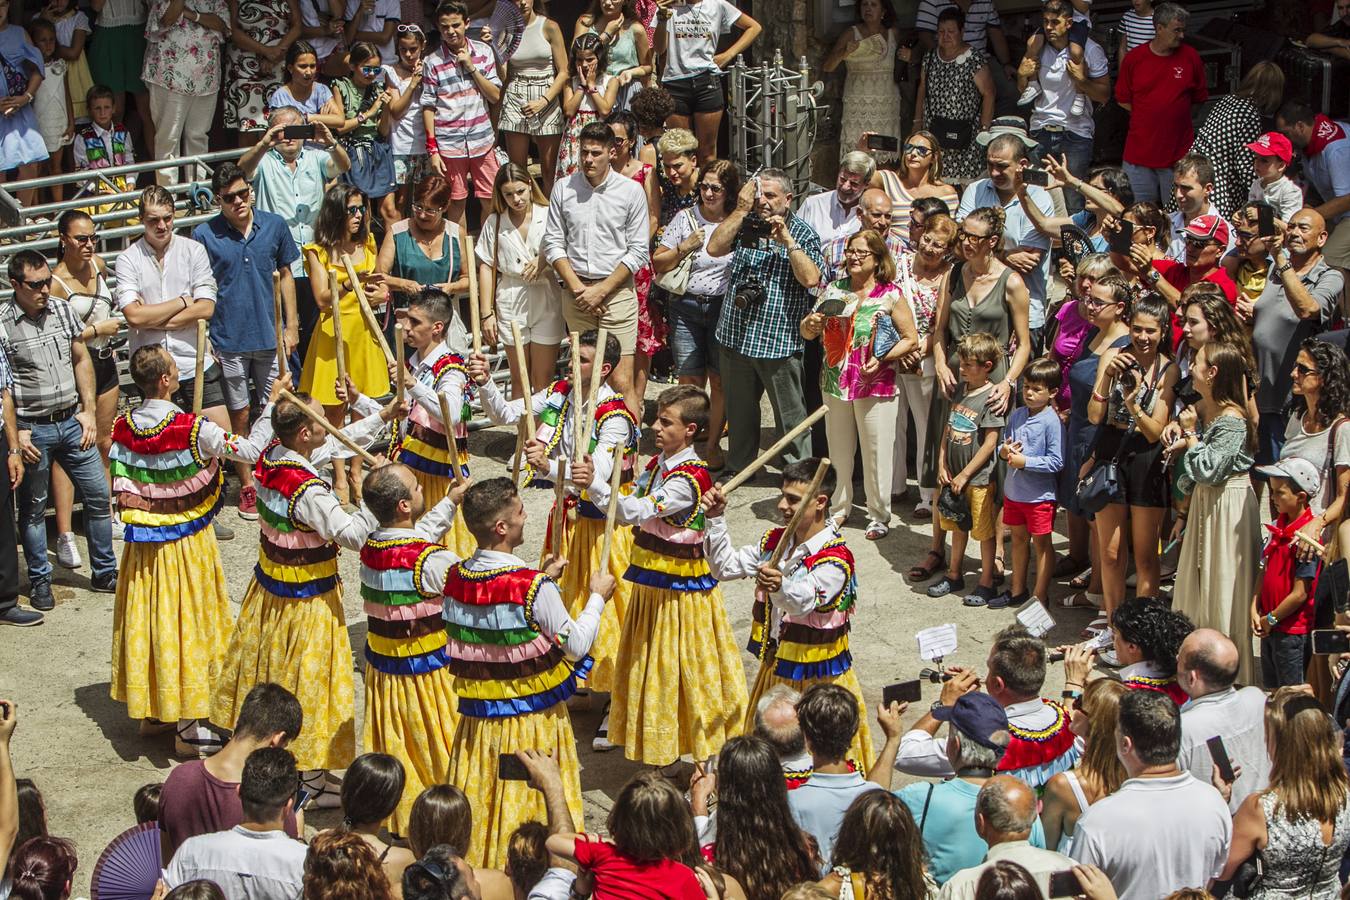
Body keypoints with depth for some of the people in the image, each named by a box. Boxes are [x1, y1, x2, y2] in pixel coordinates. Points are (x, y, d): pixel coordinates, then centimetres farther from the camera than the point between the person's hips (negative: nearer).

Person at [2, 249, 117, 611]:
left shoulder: (62, 310, 2)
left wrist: (88, 411, 5)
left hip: (71, 422, 4)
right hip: (32, 429, -4)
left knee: (99, 496, 7)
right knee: (33, 509, 9)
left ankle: (105, 573, 21)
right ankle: (39, 581, 23)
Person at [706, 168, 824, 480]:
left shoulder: (802, 233, -3)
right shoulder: (745, 224, 8)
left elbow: (811, 278, -16)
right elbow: (714, 248, -8)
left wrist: (786, 239, -18)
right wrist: (741, 209, -9)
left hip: (779, 340, -4)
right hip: (736, 335, 4)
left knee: (790, 412, 2)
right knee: (739, 408, 17)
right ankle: (739, 465, 32)